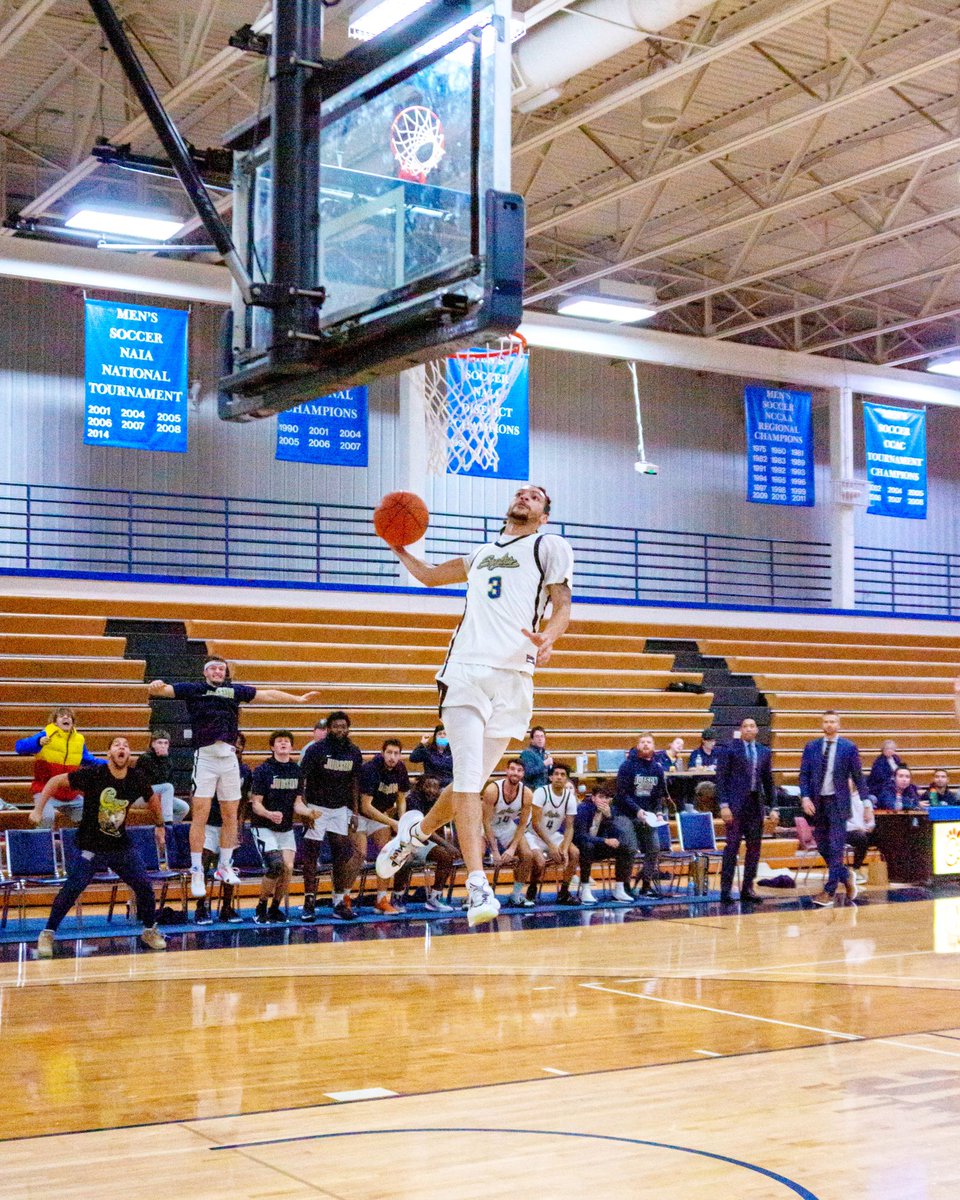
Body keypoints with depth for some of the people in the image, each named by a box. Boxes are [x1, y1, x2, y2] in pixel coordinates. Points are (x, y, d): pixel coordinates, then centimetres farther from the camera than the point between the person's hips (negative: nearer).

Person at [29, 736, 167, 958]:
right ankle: (47, 934, 5)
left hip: (122, 845, 4)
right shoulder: (93, 774, -17)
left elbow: (152, 799, 16)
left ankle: (150, 930, 19)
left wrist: (160, 825, 24)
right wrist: (38, 809, -12)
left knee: (144, 885, -2)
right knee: (71, 889, -12)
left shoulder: (137, 779, -5)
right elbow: (55, 781, -9)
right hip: (91, 847, -4)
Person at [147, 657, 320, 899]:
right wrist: (155, 686, -28)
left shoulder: (235, 690, 14)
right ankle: (196, 872, -1)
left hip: (229, 758, 4)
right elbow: (164, 690, -4)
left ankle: (224, 867, 21)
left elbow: (268, 695, 22)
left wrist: (299, 699, 26)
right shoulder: (194, 689, 6)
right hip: (205, 758, -4)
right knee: (200, 814, -7)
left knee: (230, 815, 7)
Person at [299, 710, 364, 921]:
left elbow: (354, 783, 10)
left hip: (340, 809, 4)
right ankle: (309, 903, 0)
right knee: (311, 855, -4)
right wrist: (306, 809, -19)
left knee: (342, 854, 2)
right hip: (316, 808, -4)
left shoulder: (354, 752, 1)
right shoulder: (315, 749, -13)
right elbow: (300, 779, -12)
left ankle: (339, 903, 8)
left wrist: (354, 812, 6)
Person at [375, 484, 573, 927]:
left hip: (513, 675, -2)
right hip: (467, 669, 2)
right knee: (468, 777, -13)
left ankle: (417, 829, 31)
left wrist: (548, 637, -21)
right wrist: (399, 549, 22)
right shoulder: (481, 554, 27)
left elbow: (563, 605, 0)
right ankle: (478, 885, -14)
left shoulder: (550, 546, 12)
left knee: (472, 780, 5)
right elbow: (430, 576, 40)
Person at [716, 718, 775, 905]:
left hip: (756, 803, 5)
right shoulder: (730, 748, -1)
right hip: (736, 803, -5)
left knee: (754, 848, 5)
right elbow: (721, 777, -5)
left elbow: (768, 780, 16)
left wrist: (772, 807, 10)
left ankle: (747, 889, 13)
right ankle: (725, 890, -1)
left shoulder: (764, 751, 13)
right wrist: (724, 805, -12)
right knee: (732, 846, -5)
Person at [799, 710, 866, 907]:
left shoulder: (848, 747, 0)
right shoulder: (811, 747, 6)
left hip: (838, 802, -3)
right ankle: (846, 875, 31)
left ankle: (829, 892, -5)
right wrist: (805, 797, -8)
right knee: (822, 846, 8)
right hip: (817, 802, 3)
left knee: (835, 847, -7)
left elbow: (858, 776, 1)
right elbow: (804, 774, 5)